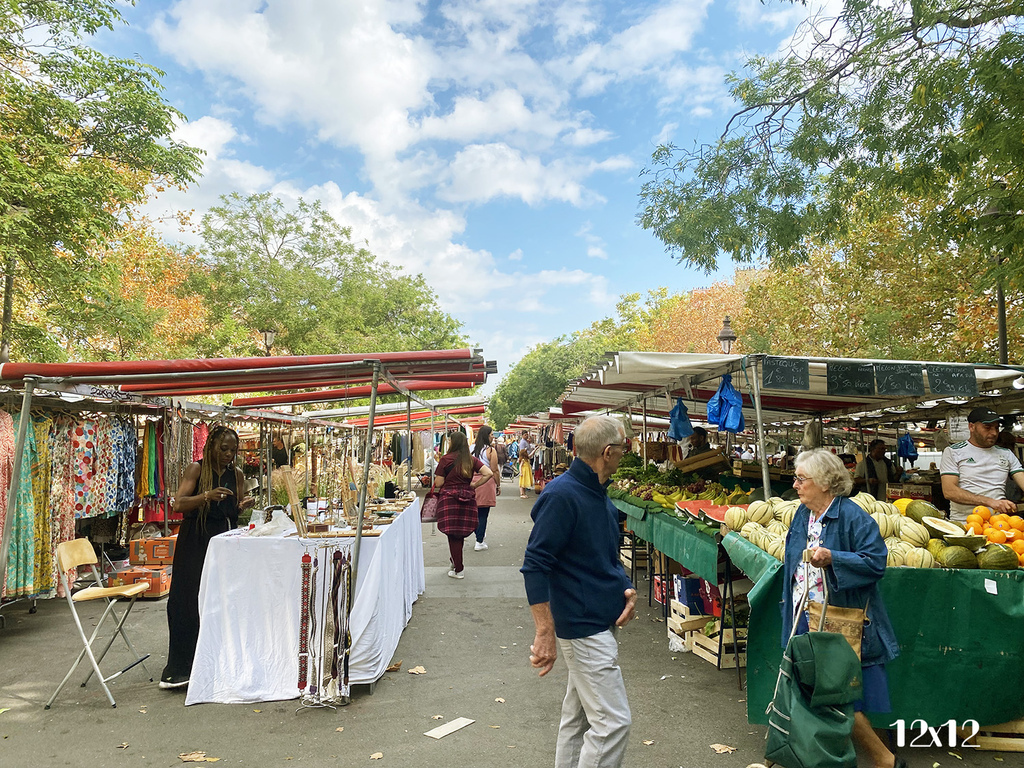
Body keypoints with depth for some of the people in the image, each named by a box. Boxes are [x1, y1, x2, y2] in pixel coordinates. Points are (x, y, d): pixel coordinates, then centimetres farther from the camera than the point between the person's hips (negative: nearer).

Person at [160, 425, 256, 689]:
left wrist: (243, 506, -2)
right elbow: (179, 504, -11)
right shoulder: (196, 469, -2)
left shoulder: (237, 475, 11)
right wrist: (206, 496, -25)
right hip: (195, 543, -4)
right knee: (189, 601, -4)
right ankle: (179, 669, 3)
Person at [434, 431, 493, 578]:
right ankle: (456, 562, 30)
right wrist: (474, 485, 4)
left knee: (453, 535, 2)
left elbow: (438, 483, -6)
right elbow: (488, 473, -4)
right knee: (461, 534, 17)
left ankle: (458, 570, 6)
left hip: (449, 499, -4)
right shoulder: (472, 460, 5)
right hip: (467, 499, 4)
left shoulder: (446, 459, -6)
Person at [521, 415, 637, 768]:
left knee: (578, 717, 19)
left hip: (599, 621, 10)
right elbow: (535, 565, -22)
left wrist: (626, 588, 1)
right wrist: (545, 633, -23)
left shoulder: (598, 494, 9)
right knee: (613, 722, -5)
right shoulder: (561, 495, -20)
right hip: (583, 626, -10)